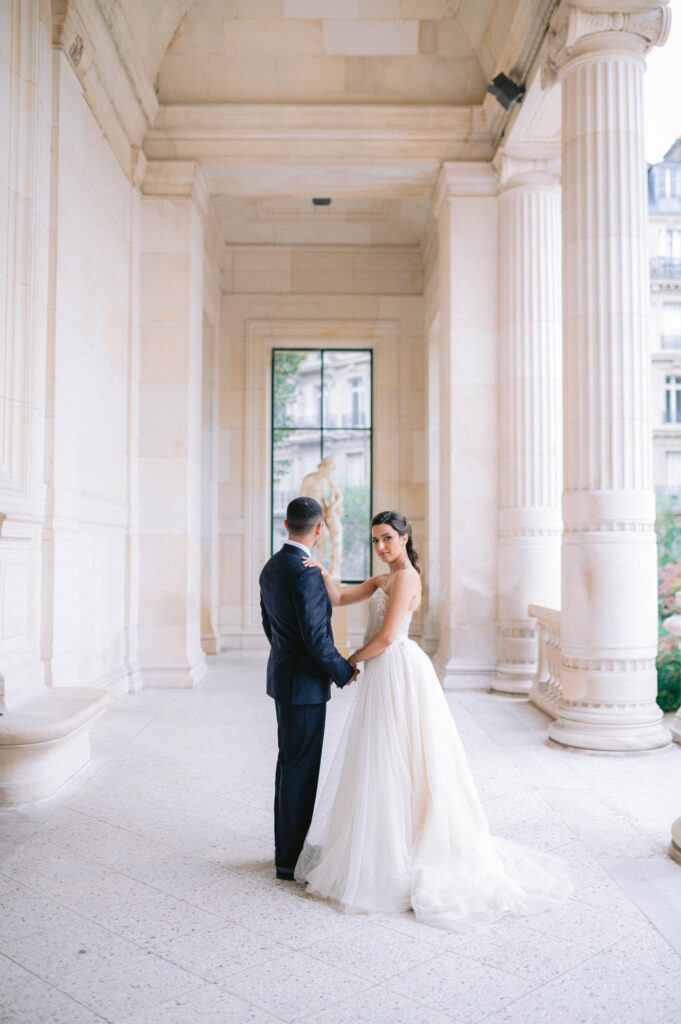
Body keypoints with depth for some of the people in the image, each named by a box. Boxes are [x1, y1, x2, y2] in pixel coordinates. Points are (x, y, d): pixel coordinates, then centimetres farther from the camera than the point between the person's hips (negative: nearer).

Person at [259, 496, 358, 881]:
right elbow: (316, 637, -24)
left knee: (290, 763, 18)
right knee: (301, 769, 1)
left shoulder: (271, 568, 7)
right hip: (305, 685, -10)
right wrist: (343, 671, -9)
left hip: (284, 675, 10)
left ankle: (288, 845, 31)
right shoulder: (307, 575, -24)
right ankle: (291, 859, 12)